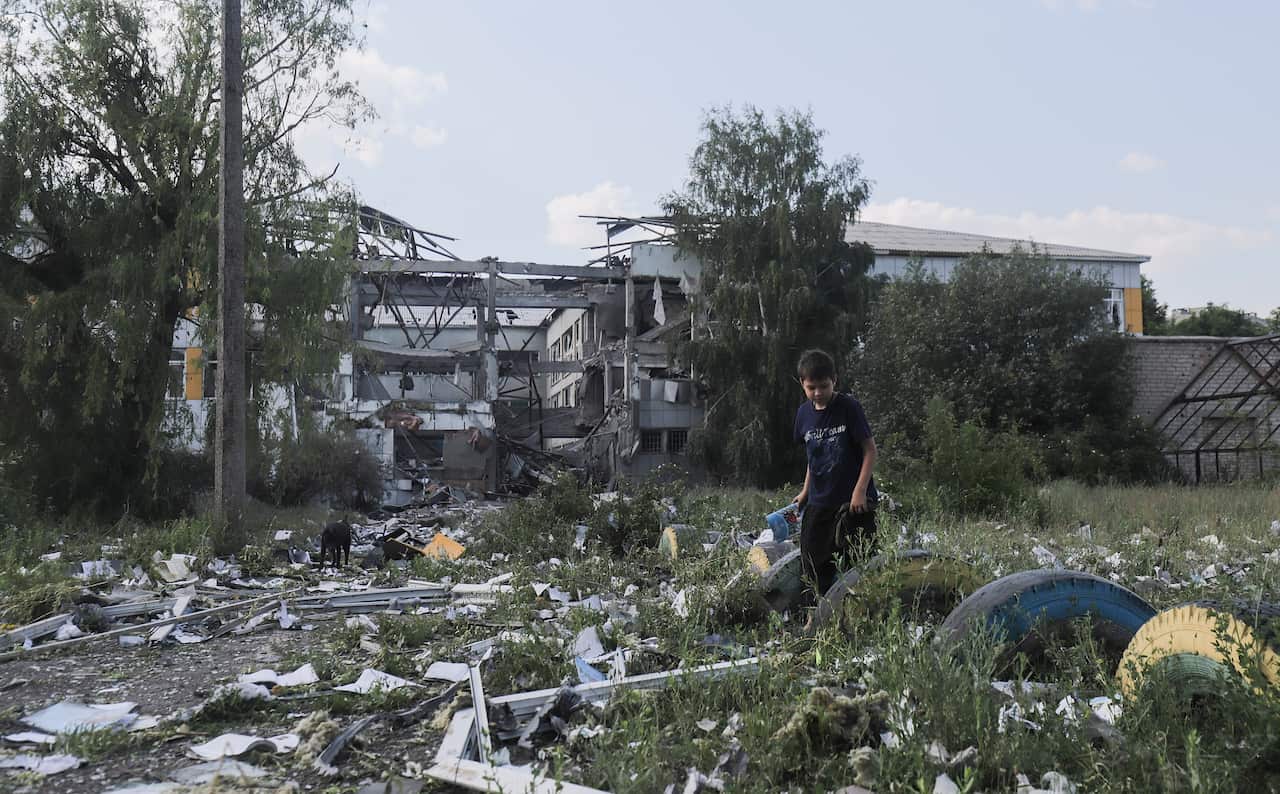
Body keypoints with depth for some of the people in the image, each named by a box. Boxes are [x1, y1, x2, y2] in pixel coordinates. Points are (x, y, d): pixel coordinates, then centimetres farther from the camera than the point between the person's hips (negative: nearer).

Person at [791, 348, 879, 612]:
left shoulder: (848, 407, -10)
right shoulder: (804, 413, 6)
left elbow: (870, 449, -9)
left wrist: (860, 489, -15)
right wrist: (805, 491, 19)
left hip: (854, 501, -5)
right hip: (819, 502, 6)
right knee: (813, 566, 8)